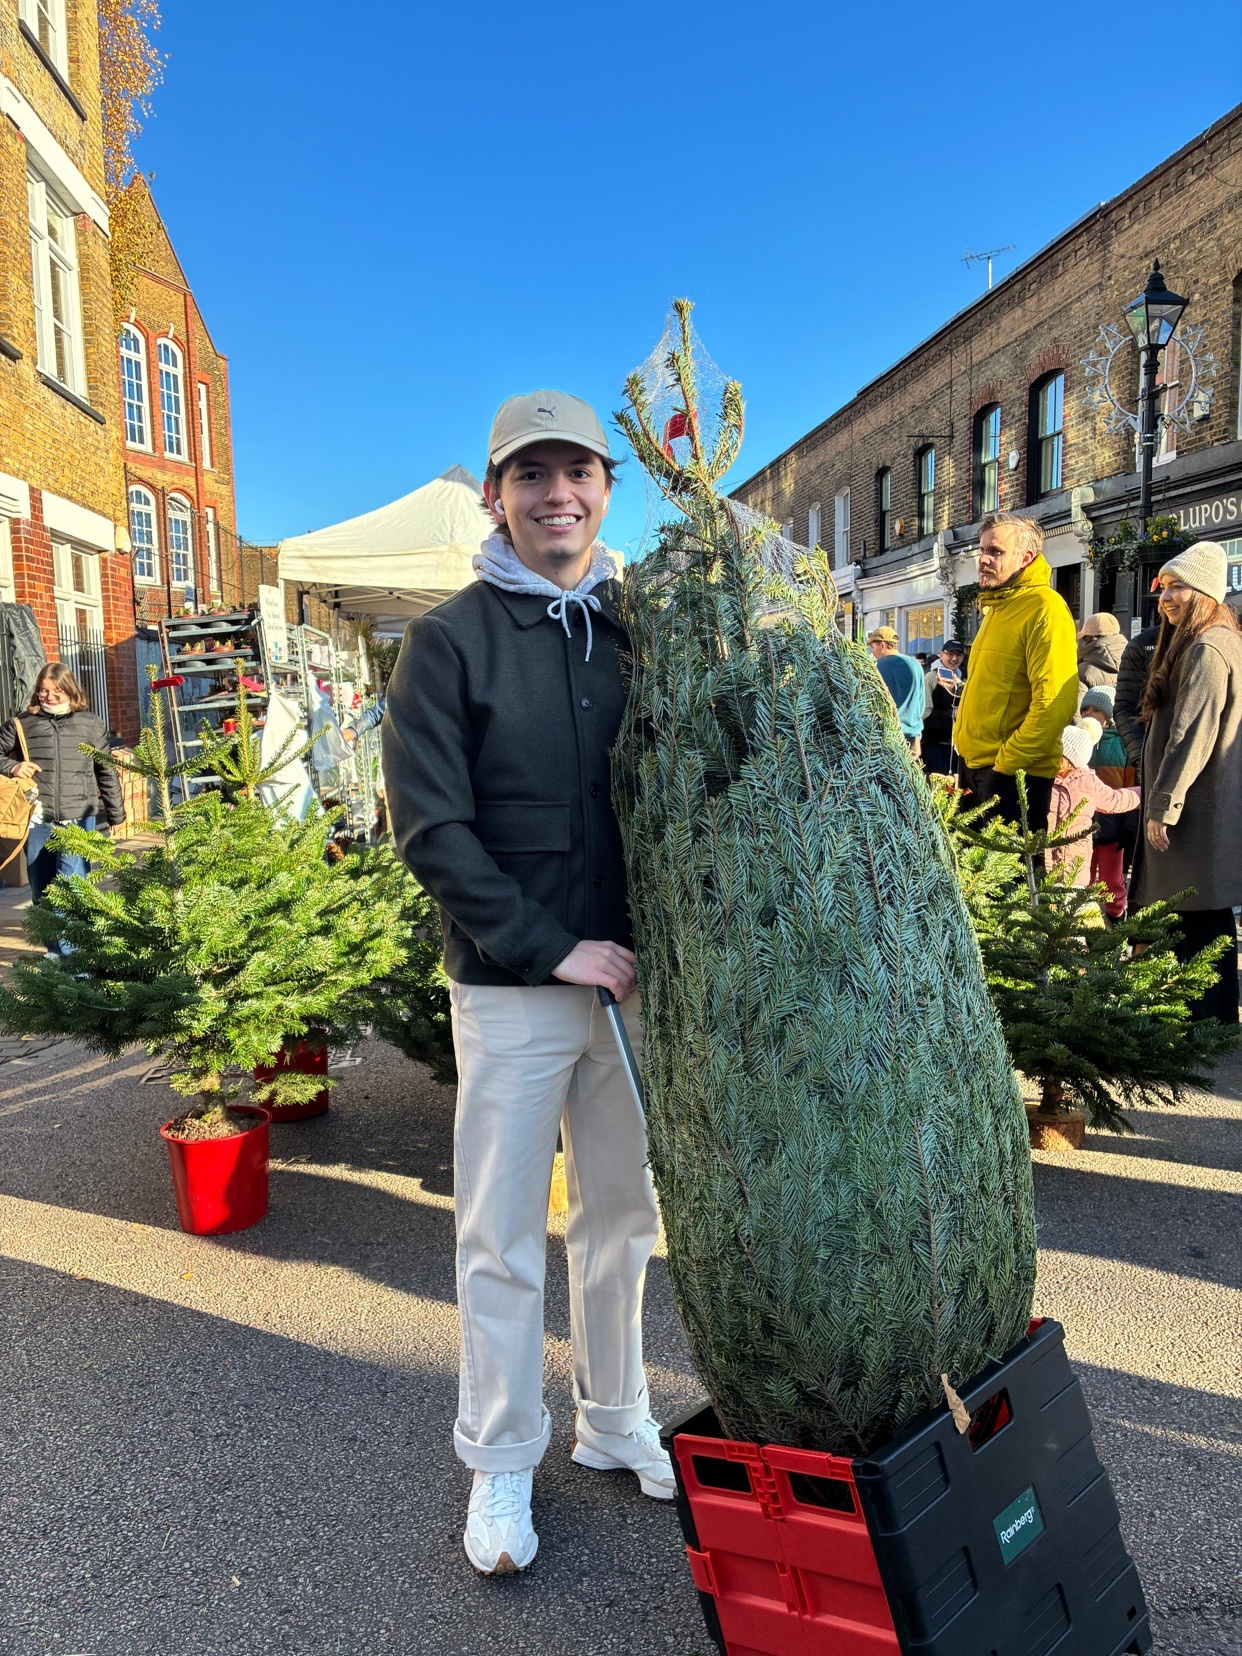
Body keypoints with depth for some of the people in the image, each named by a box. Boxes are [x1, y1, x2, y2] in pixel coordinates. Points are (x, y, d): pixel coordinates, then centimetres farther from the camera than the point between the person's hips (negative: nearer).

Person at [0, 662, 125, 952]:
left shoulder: (91, 723, 6)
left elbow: (106, 771, 11)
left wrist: (116, 813, 14)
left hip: (78, 819, -2)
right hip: (37, 821, 2)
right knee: (41, 892, 10)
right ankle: (55, 950, 25)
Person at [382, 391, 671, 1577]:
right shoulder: (448, 641, -4)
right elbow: (429, 826, -10)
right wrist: (552, 947, -14)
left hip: (631, 975, 4)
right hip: (511, 988, -4)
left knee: (622, 1215, 17)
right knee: (503, 1239, 7)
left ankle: (615, 1421, 36)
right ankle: (501, 1466, 26)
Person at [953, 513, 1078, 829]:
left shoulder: (1044, 609, -14)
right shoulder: (999, 607, 16)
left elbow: (1055, 703, -22)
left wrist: (1006, 763, -19)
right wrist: (964, 738, 16)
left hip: (1012, 772, -9)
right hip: (975, 765, 9)